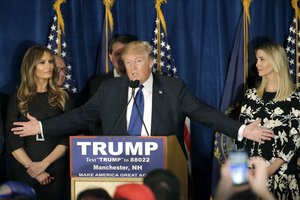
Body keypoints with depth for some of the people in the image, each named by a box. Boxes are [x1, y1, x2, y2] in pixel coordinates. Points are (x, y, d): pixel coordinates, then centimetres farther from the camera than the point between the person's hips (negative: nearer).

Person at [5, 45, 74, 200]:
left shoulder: (62, 98, 7)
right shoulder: (17, 99, 5)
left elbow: (67, 139, 1)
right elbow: (12, 141, 0)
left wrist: (44, 164, -11)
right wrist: (31, 167, -12)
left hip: (55, 170, 0)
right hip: (23, 170, 0)